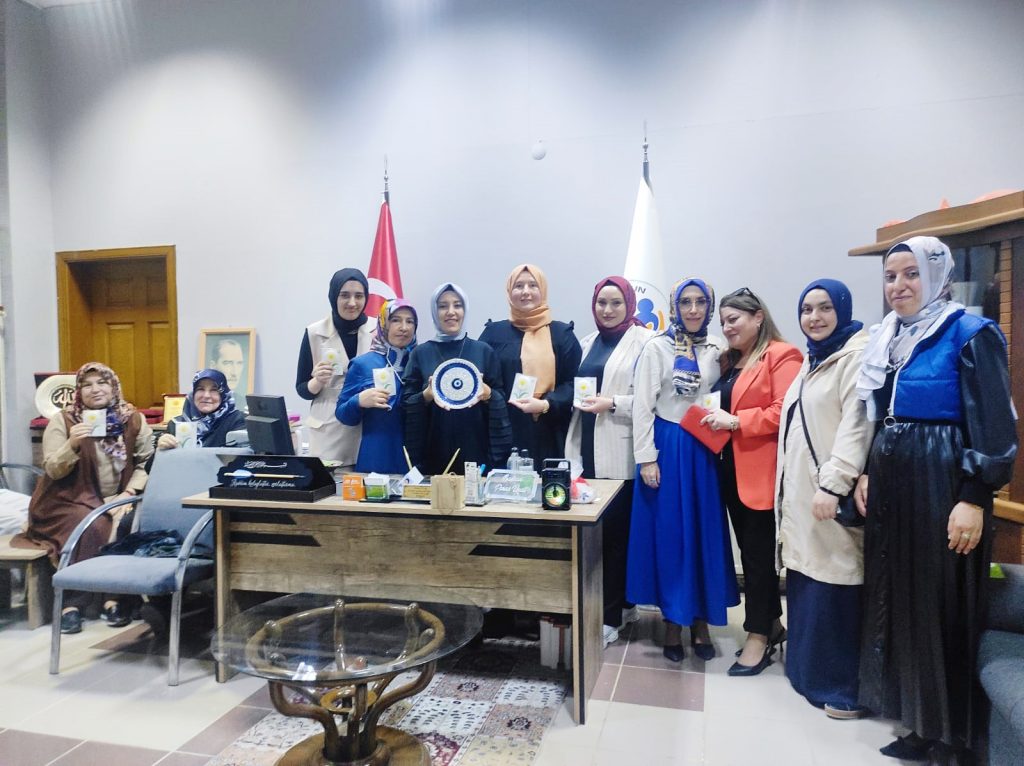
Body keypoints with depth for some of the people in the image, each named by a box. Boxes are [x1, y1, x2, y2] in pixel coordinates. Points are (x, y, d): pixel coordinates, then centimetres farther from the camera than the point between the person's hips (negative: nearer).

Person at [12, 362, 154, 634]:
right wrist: (72, 444, -25)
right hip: (69, 501, -1)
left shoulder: (133, 419, 4)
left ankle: (115, 597, -20)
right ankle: (72, 602, -20)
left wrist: (129, 493, -14)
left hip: (115, 502, 2)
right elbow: (53, 470, -6)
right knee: (90, 526, -32)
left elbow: (147, 463, 2)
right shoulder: (62, 420, 0)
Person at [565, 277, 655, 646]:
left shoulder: (644, 341, -5)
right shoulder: (588, 342, 17)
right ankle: (622, 602, 25)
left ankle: (610, 616, 9)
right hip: (587, 450, 7)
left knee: (615, 532, -2)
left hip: (620, 454, -6)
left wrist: (613, 404, -18)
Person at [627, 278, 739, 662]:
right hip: (668, 447, -3)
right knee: (669, 534, 3)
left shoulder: (718, 349, 7)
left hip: (705, 449, 3)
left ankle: (700, 620, 22)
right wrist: (646, 457, -11)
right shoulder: (657, 348, -3)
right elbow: (643, 405, -6)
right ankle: (673, 622, 17)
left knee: (705, 533, 8)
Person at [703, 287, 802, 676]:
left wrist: (735, 421, -21)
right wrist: (715, 419, 7)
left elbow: (786, 411, -19)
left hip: (762, 472, -8)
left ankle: (759, 636, 11)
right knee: (748, 550, 14)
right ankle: (771, 623, 29)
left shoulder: (781, 356, -9)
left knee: (759, 552, 0)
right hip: (732, 469, 8)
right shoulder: (730, 360, 18)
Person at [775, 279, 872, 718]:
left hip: (830, 494, -8)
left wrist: (834, 485, -26)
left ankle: (848, 687, 9)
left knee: (833, 591, -4)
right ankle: (810, 670, 25)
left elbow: (857, 425, -20)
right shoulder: (814, 360, 19)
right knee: (805, 588, 12)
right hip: (802, 493, 8)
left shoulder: (857, 356, -10)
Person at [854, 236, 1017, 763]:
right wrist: (866, 474, 12)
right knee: (897, 599, 12)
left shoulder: (970, 334, -10)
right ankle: (918, 718, 27)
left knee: (942, 608, 2)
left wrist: (973, 499, -19)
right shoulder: (886, 338, 11)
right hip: (891, 484, 7)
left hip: (943, 487, -7)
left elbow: (994, 426, -14)